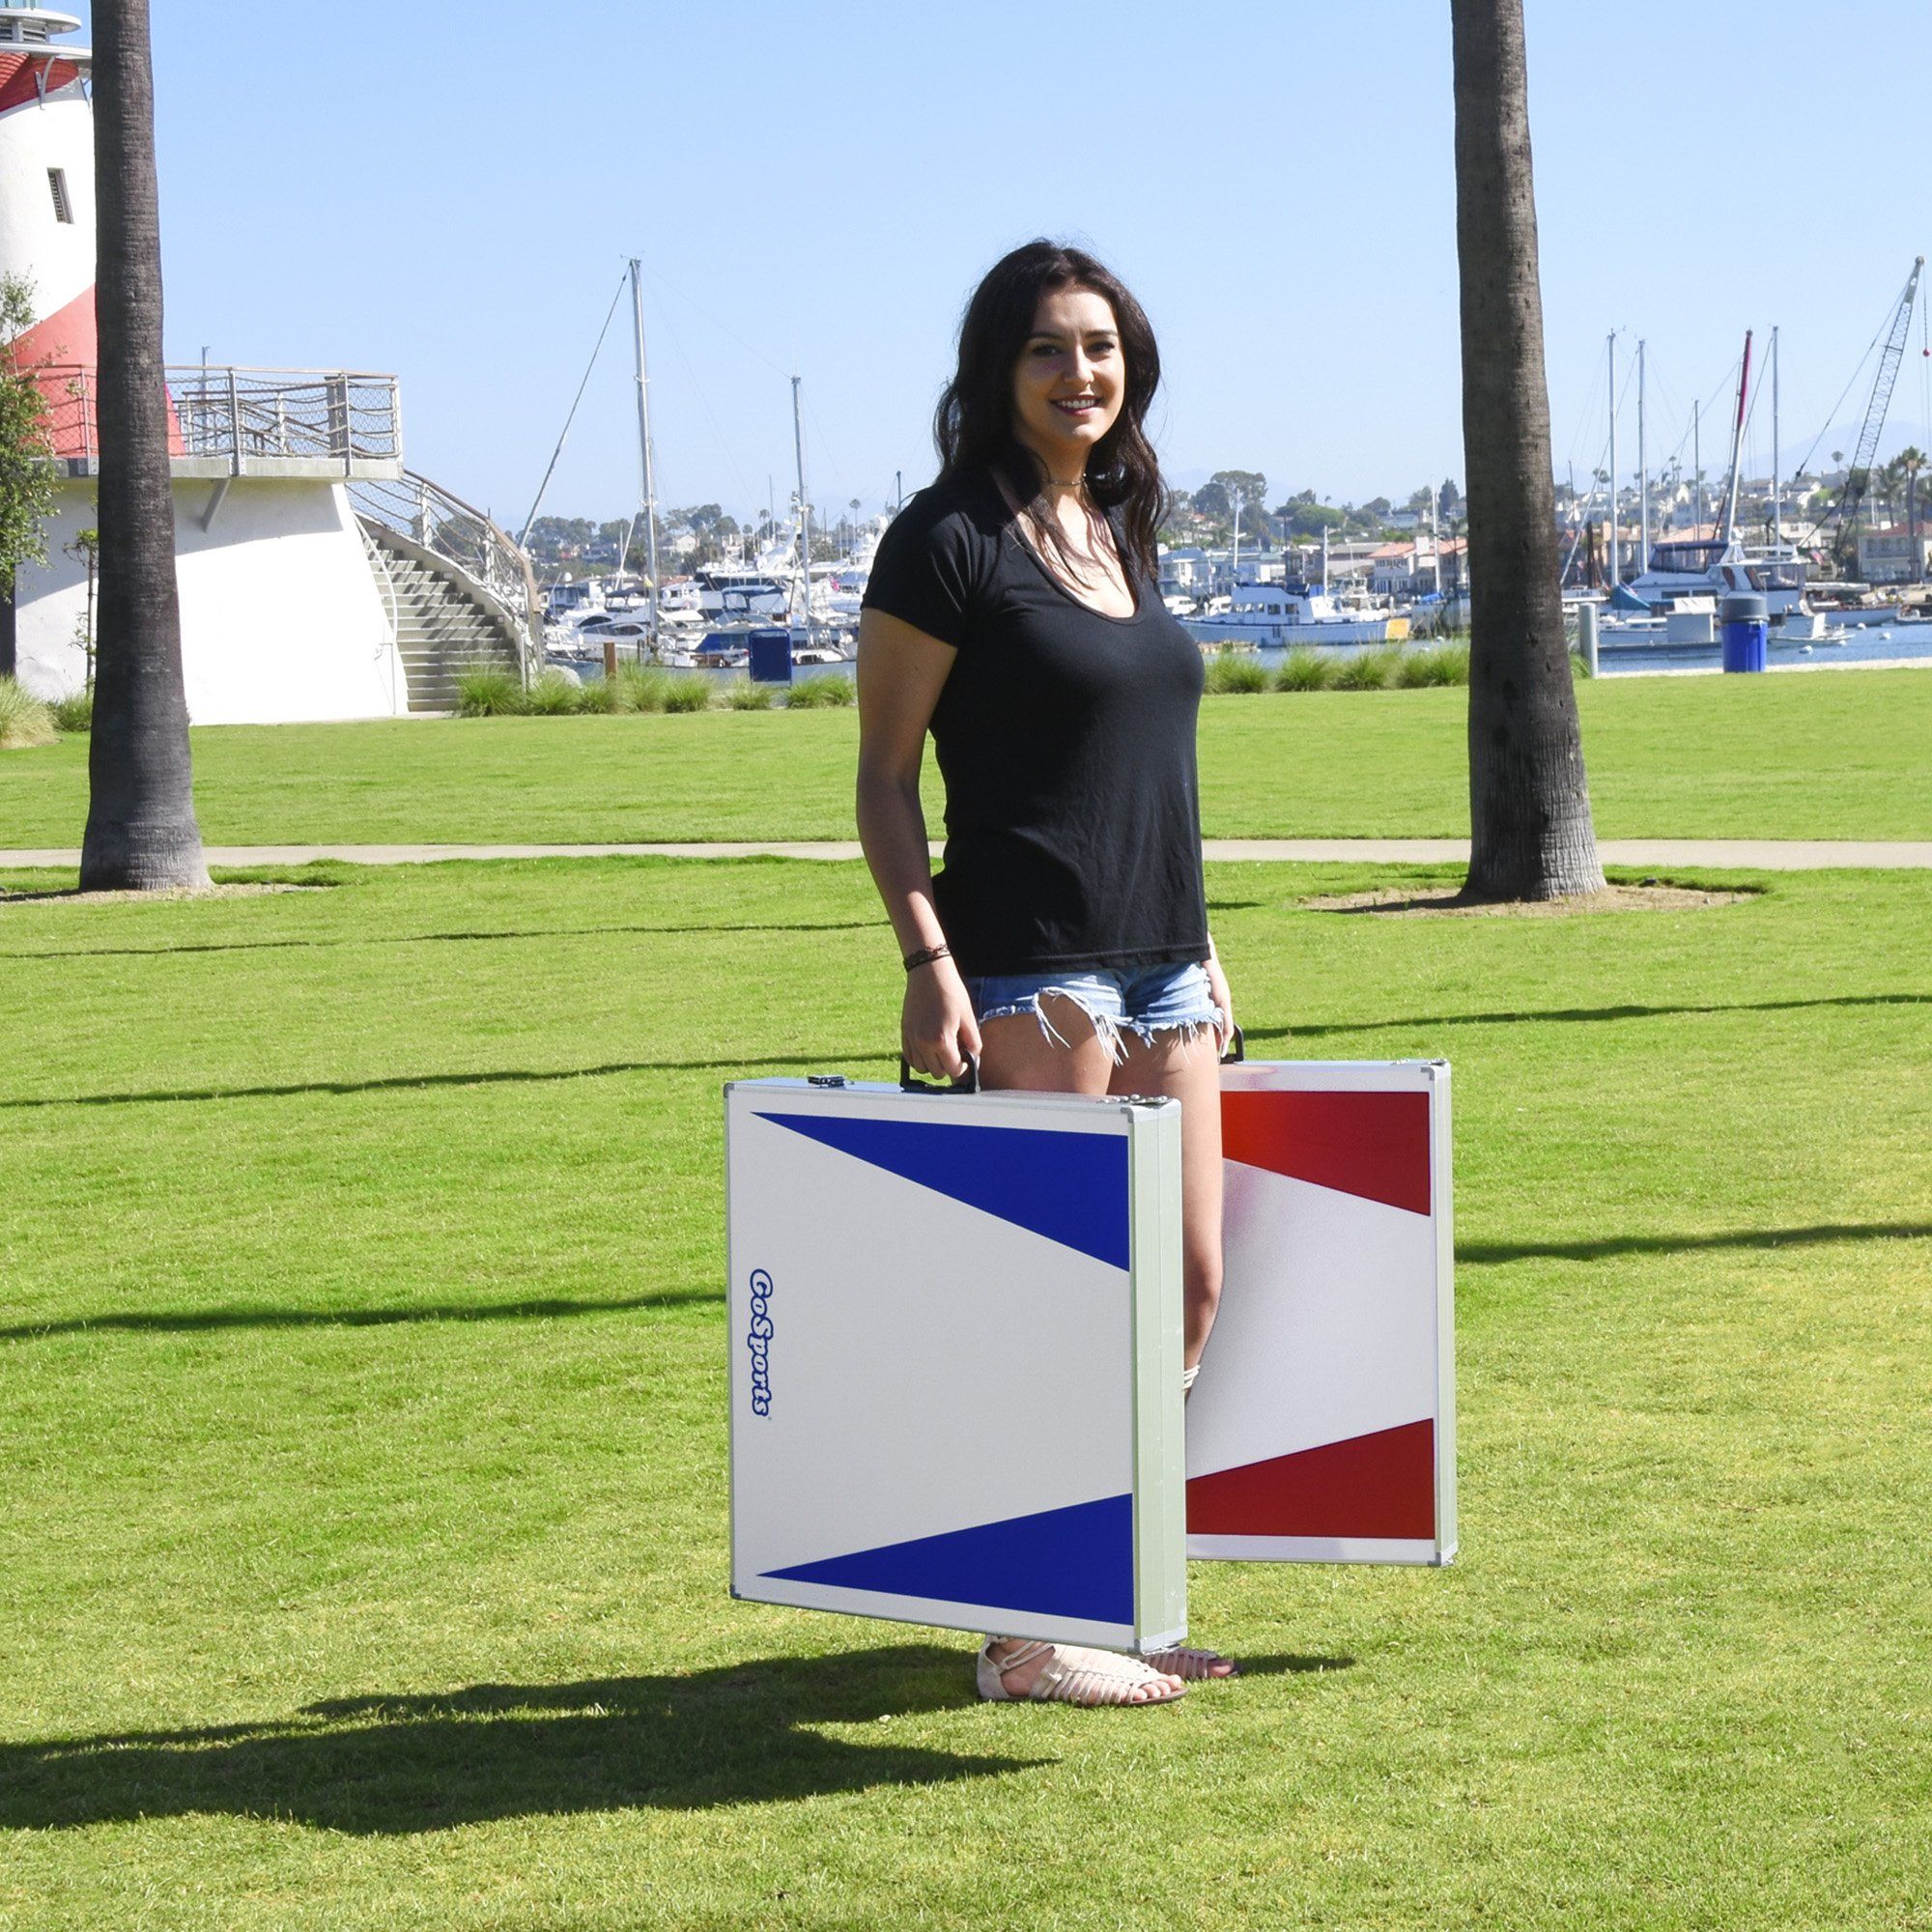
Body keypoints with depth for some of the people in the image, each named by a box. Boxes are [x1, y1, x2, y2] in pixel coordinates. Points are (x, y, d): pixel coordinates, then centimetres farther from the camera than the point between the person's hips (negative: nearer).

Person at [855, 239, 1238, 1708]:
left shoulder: (1121, 530, 16)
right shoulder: (951, 540, -7)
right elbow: (886, 773, -8)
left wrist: (1203, 948, 20)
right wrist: (929, 961, -17)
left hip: (1158, 974, 8)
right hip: (1028, 971, -8)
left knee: (1190, 1289, 9)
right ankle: (1028, 1630, 4)